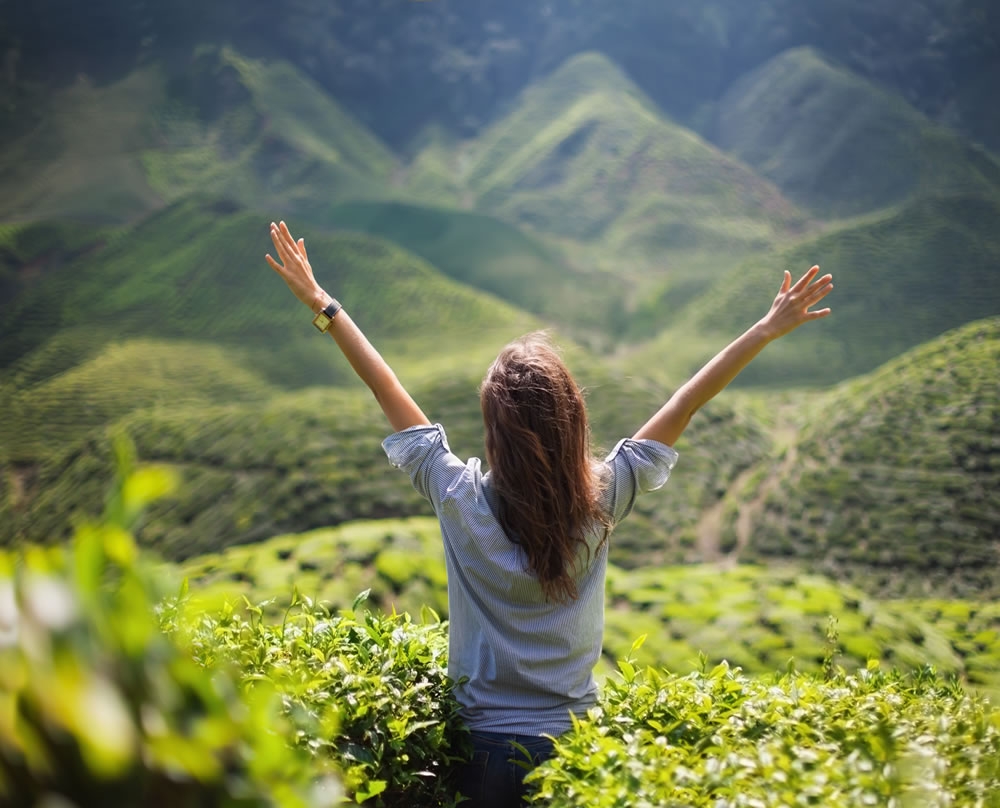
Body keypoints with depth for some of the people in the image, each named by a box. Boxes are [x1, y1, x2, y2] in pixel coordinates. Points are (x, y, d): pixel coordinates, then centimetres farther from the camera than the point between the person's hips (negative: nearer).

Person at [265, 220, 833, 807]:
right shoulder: (600, 501, -16)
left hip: (484, 743, 0)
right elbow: (684, 407, -8)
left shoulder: (461, 499, -18)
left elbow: (388, 392, -9)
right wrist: (768, 329, 1)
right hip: (574, 739, 1)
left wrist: (322, 304, 2)